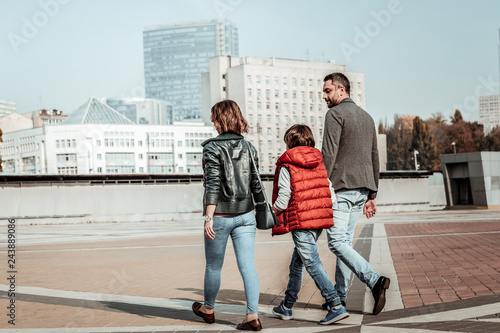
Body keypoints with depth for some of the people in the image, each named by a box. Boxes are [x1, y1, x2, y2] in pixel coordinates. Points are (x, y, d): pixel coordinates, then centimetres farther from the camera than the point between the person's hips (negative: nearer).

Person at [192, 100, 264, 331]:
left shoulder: (213, 148, -10)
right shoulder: (248, 147, 6)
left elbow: (213, 185, -16)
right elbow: (256, 184, 9)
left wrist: (208, 218, -15)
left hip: (220, 216, -4)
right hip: (245, 215, 4)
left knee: (213, 266, 13)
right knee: (248, 265, 2)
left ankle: (208, 309, 31)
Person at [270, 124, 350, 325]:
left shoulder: (286, 166, -7)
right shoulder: (319, 163, 10)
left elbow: (282, 201, -9)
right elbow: (331, 195, 7)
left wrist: (271, 212, 9)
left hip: (300, 222, -7)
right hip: (320, 219, 7)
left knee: (312, 264, -7)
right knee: (297, 262, 18)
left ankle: (336, 306, -16)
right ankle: (286, 307, 28)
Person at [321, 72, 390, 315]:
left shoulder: (335, 114, -6)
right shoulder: (367, 117, 19)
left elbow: (328, 155, -15)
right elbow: (374, 159, 19)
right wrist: (371, 195, 21)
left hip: (340, 188, -8)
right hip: (362, 189, 8)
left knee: (337, 242, -10)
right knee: (346, 240, 13)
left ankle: (374, 280, -25)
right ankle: (339, 295, 16)